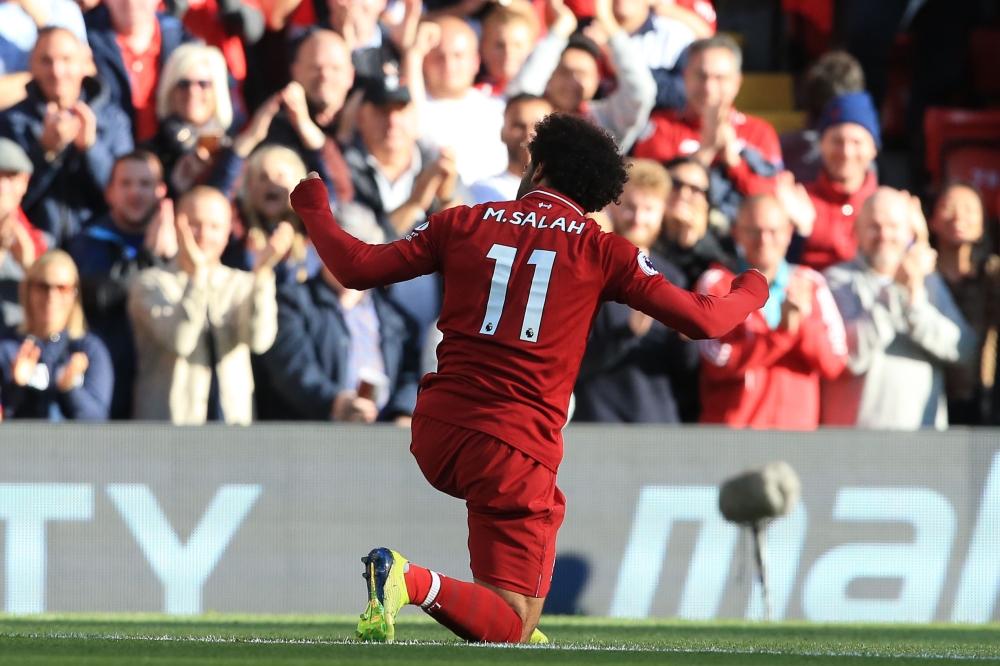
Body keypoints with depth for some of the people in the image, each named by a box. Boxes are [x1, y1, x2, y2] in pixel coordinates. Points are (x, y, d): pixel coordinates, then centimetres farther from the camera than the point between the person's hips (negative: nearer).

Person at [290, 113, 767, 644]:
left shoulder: (465, 223, 7)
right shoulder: (602, 251, 2)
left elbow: (357, 269, 10)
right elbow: (702, 320, 2)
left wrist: (312, 210, 28)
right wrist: (751, 292, 24)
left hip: (436, 432, 5)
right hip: (515, 450, -5)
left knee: (545, 507, 37)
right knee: (510, 632, -3)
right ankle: (412, 582, -28)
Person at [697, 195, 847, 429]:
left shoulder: (811, 284, 10)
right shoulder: (716, 283, 3)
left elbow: (833, 364, 2)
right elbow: (720, 364, -9)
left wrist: (803, 320, -15)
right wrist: (783, 330, -17)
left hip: (797, 427, 2)